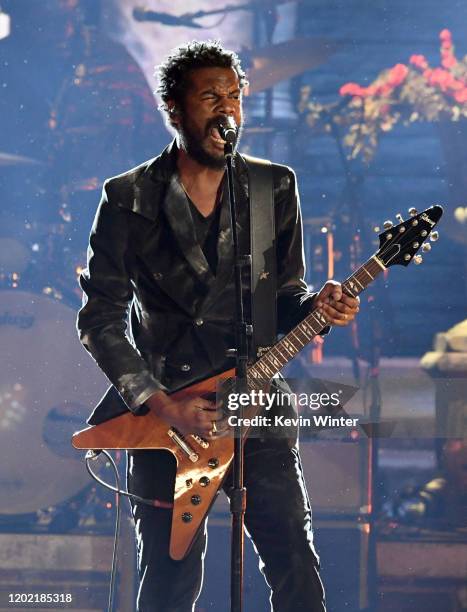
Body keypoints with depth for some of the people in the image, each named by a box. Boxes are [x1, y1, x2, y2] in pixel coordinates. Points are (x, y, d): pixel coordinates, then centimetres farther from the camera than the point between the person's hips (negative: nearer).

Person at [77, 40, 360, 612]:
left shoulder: (275, 188, 7)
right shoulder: (129, 199, -2)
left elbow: (283, 294, 13)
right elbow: (100, 318, -4)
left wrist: (315, 305, -11)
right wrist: (161, 405, -12)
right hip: (162, 415, -2)